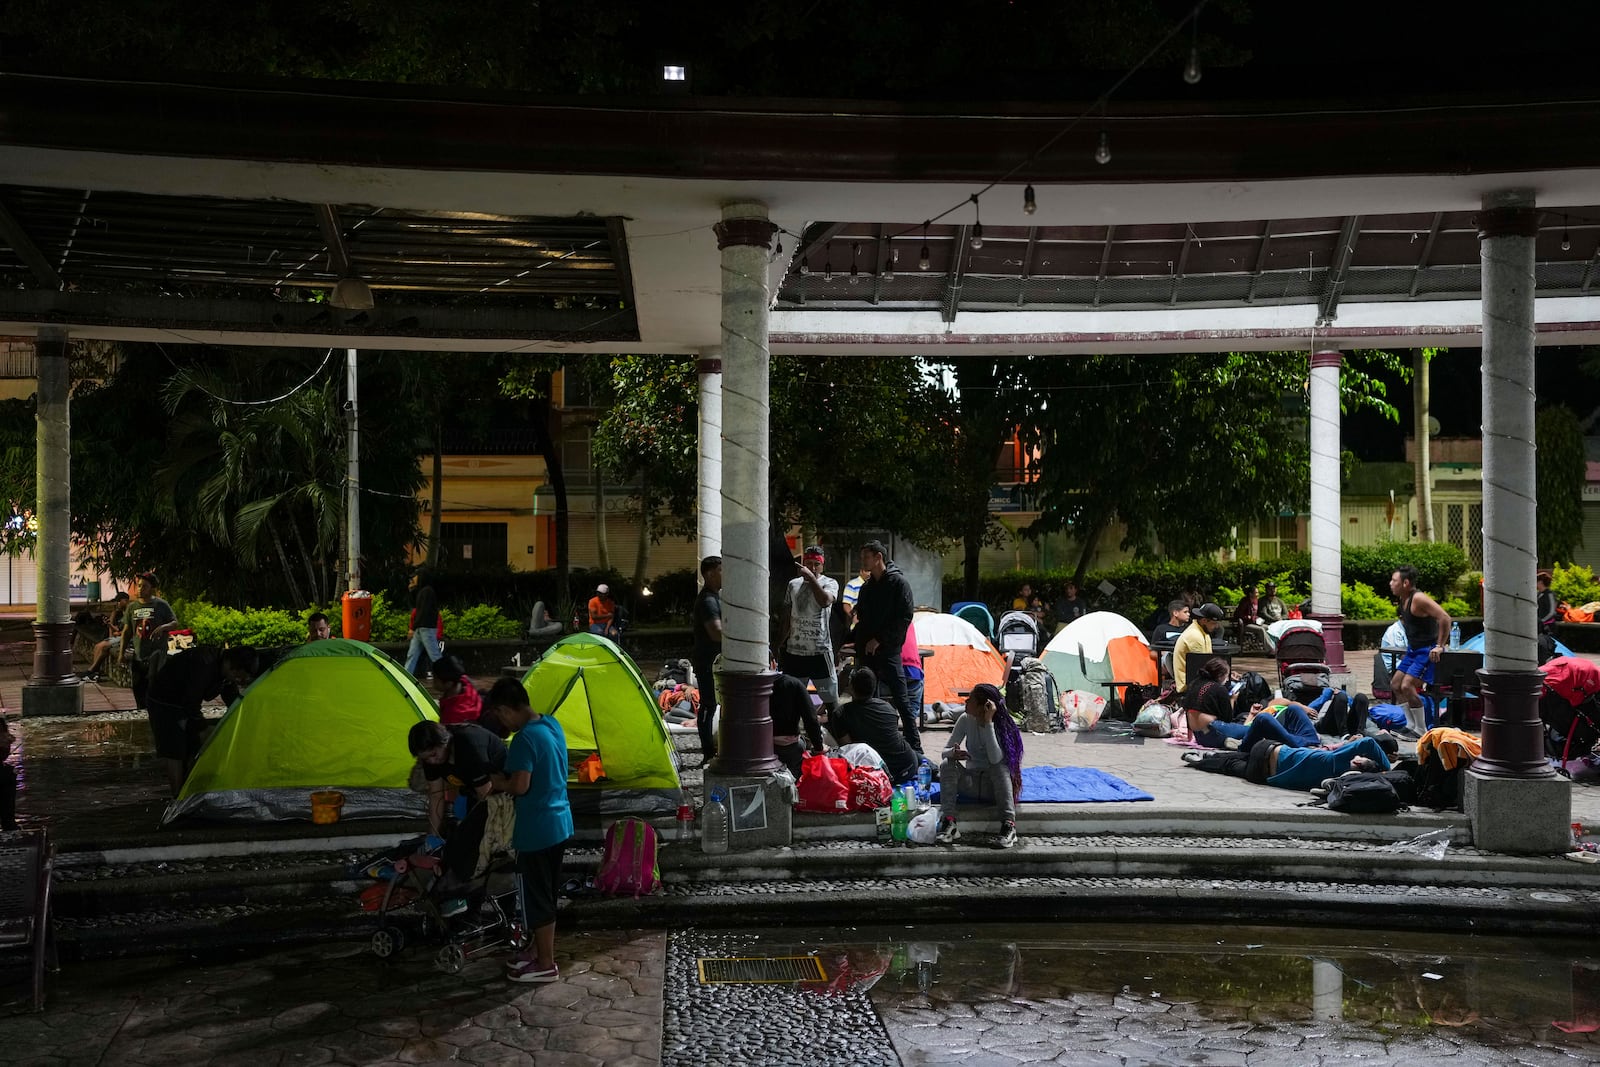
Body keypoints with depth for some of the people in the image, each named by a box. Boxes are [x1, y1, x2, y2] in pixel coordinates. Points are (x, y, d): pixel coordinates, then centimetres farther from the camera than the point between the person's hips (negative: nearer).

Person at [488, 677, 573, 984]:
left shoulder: (525, 739, -23)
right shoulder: (552, 724, 5)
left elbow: (519, 786, -25)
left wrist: (495, 782, -6)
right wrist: (505, 779, 10)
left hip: (537, 830, -9)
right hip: (559, 823, 9)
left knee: (537, 898, 4)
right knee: (546, 895, 21)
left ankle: (546, 965, 14)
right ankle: (538, 948, 34)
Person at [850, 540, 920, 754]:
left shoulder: (898, 582, -6)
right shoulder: (867, 587, 16)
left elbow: (904, 618, -12)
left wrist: (879, 639, -15)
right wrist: (852, 639, 11)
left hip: (888, 650, -7)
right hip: (867, 651, 7)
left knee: (900, 699, -7)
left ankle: (915, 746, -4)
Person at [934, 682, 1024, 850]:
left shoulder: (1003, 724, -16)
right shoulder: (966, 719, -5)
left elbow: (995, 759, -31)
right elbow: (946, 750, -4)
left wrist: (988, 722, -32)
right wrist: (953, 753, -29)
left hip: (996, 784, -3)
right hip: (970, 783, 3)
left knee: (1000, 765, -34)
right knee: (947, 764, -23)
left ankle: (1009, 825, -38)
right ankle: (949, 823, -32)